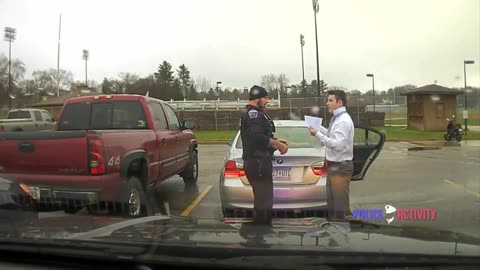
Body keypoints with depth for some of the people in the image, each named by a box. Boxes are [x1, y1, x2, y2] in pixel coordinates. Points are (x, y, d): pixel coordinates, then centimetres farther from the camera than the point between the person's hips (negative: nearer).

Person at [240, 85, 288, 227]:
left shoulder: (253, 113, 21)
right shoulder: (254, 113, -13)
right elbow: (258, 137, -28)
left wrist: (275, 142, 15)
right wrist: (278, 144, -18)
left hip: (257, 162, 11)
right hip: (258, 163, -11)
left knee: (262, 198, 18)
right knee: (264, 199, -8)